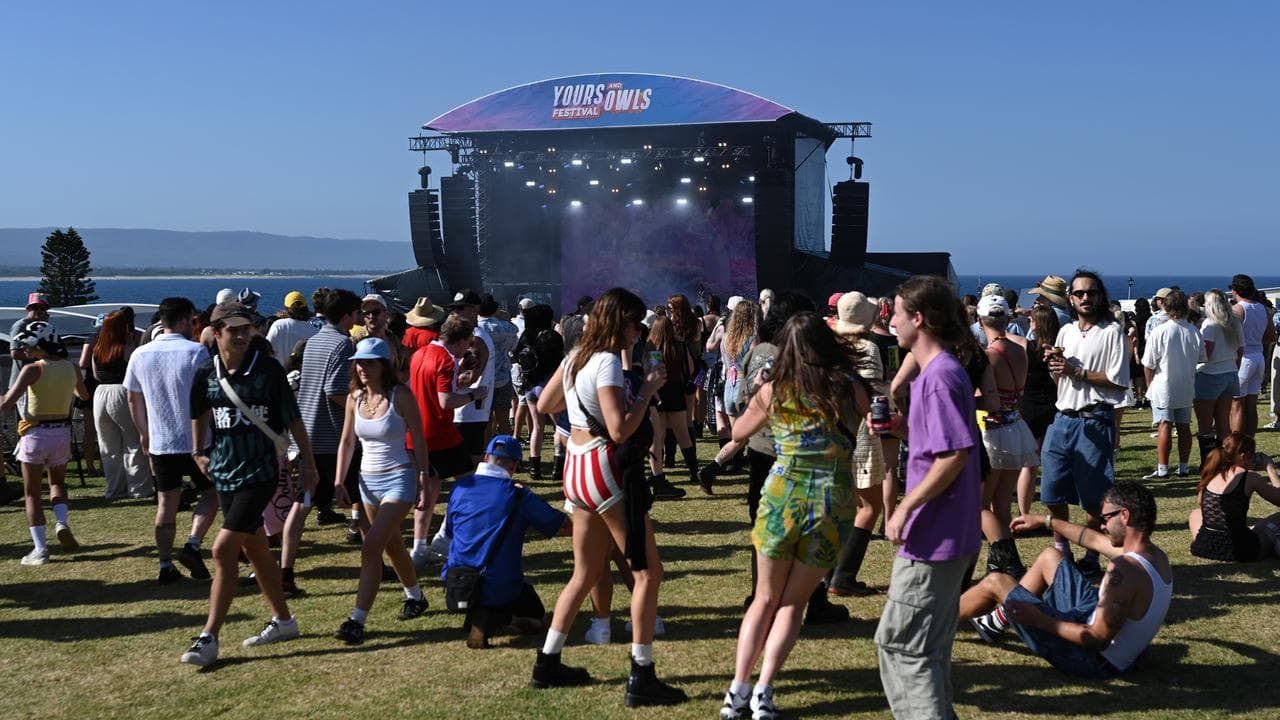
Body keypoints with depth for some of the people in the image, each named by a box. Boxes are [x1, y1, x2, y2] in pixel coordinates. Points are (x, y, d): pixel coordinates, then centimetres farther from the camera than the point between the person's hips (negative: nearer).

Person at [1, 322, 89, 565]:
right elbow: (84, 395, 20)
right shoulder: (71, 368, 0)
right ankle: (62, 523, 0)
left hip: (35, 434, -4)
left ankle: (40, 550, 4)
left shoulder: (32, 369, -15)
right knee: (57, 482, 26)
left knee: (32, 493, 7)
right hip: (62, 433, 4)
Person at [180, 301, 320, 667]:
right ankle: (283, 620, 31)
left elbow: (293, 418, -5)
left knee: (224, 549, -12)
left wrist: (308, 464, -2)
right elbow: (200, 414, 18)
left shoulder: (268, 368, -11)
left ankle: (209, 638, -4)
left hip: (260, 473, -5)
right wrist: (199, 451, 18)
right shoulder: (206, 373, 0)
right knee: (254, 548, 15)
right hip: (225, 473, 6)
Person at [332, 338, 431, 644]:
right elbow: (347, 441, 10)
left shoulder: (400, 396, -13)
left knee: (371, 546, -17)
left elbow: (419, 440, -9)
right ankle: (415, 596, 42)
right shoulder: (354, 398, 2)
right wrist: (339, 481, 4)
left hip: (399, 478, -6)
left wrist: (425, 482, -10)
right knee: (392, 544, 20)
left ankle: (358, 620, -14)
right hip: (368, 479, 6)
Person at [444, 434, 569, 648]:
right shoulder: (518, 495, -10)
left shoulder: (459, 486, 0)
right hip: (499, 589, -5)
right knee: (535, 611, 23)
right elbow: (566, 527, -2)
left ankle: (481, 616, 9)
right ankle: (496, 615, -8)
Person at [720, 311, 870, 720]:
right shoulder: (850, 388, -2)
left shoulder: (773, 390, 1)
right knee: (793, 603, 14)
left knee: (765, 599, 17)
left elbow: (738, 433, 16)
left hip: (781, 498, 0)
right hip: (833, 504, 0)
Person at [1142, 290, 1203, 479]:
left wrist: (1149, 386, 3)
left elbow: (1148, 365, -11)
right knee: (1184, 426, 10)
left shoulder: (1158, 332, -16)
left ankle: (1162, 468, 1)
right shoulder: (1194, 332, -3)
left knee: (1165, 427, -1)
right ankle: (1183, 467, 17)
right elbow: (1201, 358, 10)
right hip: (1186, 388, 4)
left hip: (1163, 388, -4)